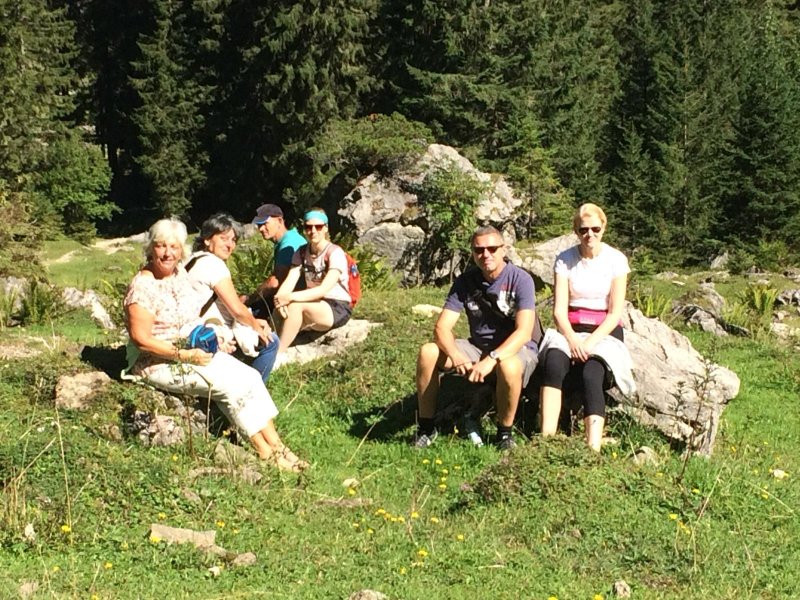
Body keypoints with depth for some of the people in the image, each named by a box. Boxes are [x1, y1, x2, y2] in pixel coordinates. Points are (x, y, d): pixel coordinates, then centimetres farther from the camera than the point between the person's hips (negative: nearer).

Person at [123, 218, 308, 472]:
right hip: (159, 363, -8)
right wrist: (184, 355, -23)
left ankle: (275, 443, -10)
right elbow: (140, 339, -22)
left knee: (250, 376, -9)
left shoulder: (180, 272, 6)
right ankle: (266, 451, -7)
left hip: (194, 351, 8)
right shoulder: (143, 287, -20)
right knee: (232, 384, -19)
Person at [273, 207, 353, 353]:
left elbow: (324, 289, -25)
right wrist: (279, 298, -31)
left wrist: (290, 297, -36)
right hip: (314, 305, 6)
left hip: (338, 309, -6)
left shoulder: (335, 253, -14)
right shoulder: (301, 253, 5)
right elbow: (289, 281, -8)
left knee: (295, 305, -31)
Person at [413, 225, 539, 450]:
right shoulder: (465, 281, -3)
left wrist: (492, 359, -40)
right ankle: (426, 427, -4)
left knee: (509, 366, -40)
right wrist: (456, 356, -31)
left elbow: (524, 332, -26)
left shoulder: (520, 279, -16)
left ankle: (504, 433, -16)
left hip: (516, 350, -4)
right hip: (478, 347, 5)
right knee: (428, 352, -18)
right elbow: (442, 327, -10)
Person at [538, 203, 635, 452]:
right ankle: (546, 438, -45)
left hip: (605, 333, -1)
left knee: (592, 375, -33)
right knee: (553, 362, -33)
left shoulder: (616, 260, 0)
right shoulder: (565, 260, 4)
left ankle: (593, 448, -46)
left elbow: (615, 313, -4)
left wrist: (590, 342, -18)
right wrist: (573, 339, -21)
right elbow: (559, 310, -2)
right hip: (570, 329, 1)